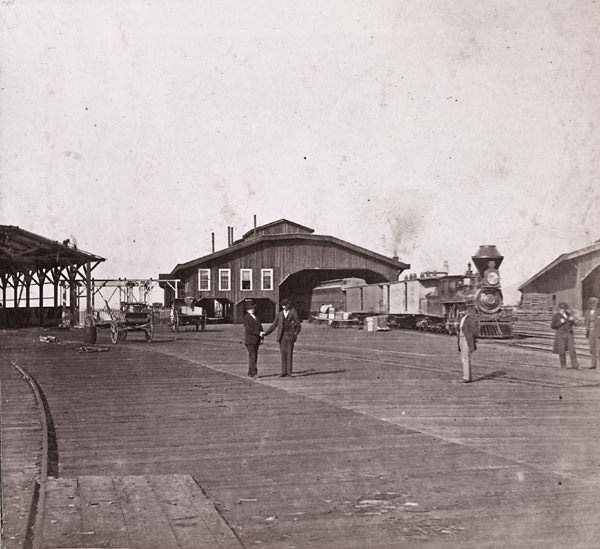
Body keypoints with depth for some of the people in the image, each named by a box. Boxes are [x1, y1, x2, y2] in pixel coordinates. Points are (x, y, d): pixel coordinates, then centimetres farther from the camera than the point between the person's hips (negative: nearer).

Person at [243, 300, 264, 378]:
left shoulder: (255, 317, 16)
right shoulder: (246, 317, -6)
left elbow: (260, 327, 14)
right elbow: (249, 328, -16)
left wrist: (261, 337, 3)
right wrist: (259, 333, -21)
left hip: (256, 340, 7)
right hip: (250, 340, -7)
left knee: (254, 356, 7)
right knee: (252, 356, -10)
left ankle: (250, 372, 12)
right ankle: (253, 373, -11)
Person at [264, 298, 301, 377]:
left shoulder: (293, 313, 5)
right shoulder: (279, 314, 13)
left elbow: (298, 326, 6)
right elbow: (274, 325, 16)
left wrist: (296, 333, -9)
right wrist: (266, 333, 9)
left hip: (290, 336, -3)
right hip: (282, 336, 3)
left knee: (289, 354, -3)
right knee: (283, 354, 2)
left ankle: (289, 372, 1)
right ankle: (283, 372, 4)